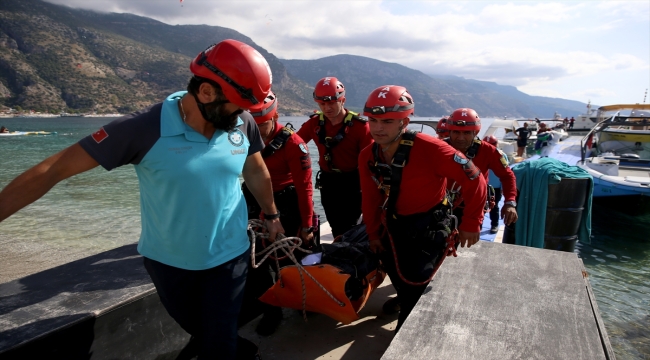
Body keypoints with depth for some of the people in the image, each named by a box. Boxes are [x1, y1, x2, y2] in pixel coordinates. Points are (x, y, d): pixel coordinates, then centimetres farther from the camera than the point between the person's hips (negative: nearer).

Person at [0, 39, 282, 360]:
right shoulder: (144, 130, -24)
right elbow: (54, 170, -21)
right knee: (197, 329, 23)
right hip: (168, 261, -1)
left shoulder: (244, 124, -13)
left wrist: (271, 216, 16)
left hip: (228, 257, 1)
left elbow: (256, 171, 6)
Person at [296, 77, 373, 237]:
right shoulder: (314, 123, -1)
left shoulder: (360, 126, -14)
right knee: (336, 229, 17)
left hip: (352, 183, -4)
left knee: (348, 229, 0)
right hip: (327, 183, 5)